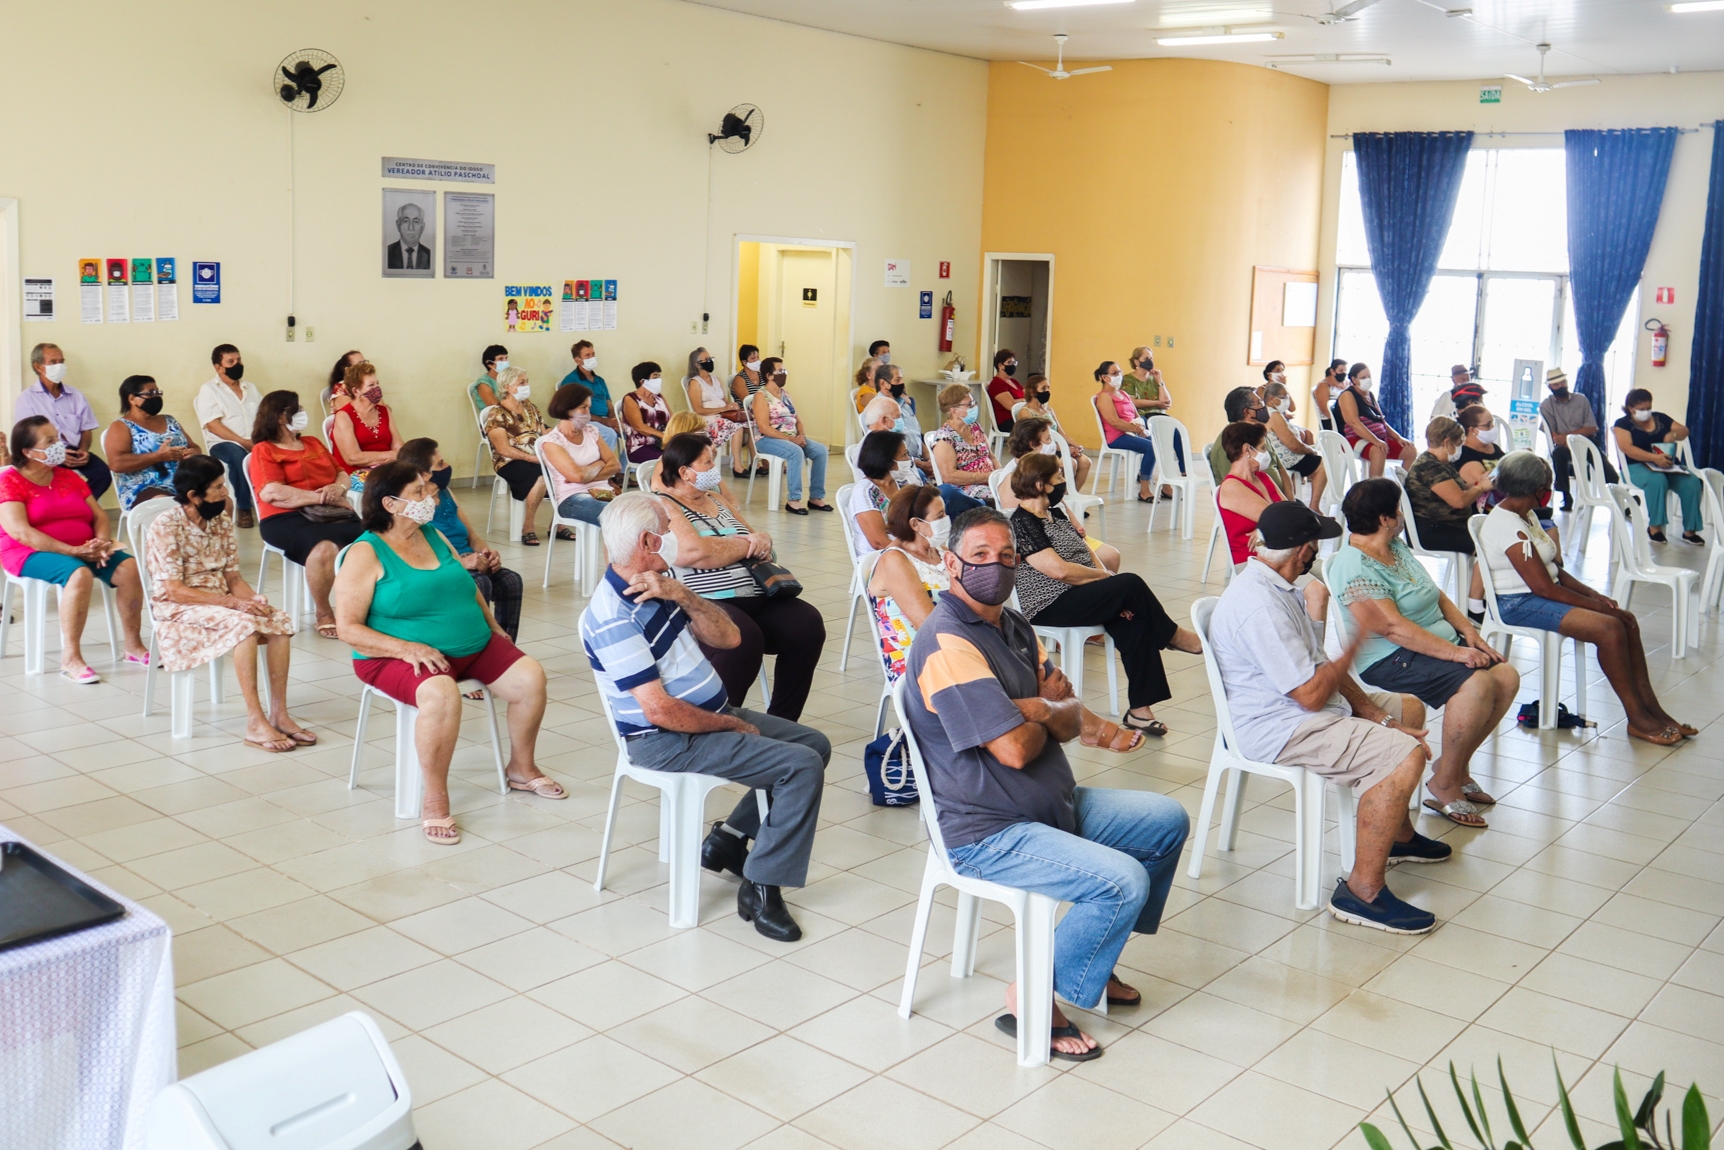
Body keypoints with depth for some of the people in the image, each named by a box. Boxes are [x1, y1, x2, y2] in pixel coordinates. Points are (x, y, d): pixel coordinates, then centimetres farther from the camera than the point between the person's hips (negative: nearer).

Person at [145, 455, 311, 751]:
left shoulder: (222, 520, 5)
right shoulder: (166, 526, -15)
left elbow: (233, 576, 7)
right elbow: (173, 590, -20)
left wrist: (254, 600, -15)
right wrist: (232, 602, -25)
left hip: (221, 602, 7)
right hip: (178, 609, -6)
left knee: (281, 621, -19)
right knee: (244, 625, -33)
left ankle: (279, 713, -17)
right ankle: (255, 723, -30)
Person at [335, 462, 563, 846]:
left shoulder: (434, 535, 10)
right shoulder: (365, 554, -9)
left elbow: (468, 586, 22)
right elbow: (348, 628, -14)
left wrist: (492, 625, 9)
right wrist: (406, 647, -25)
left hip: (472, 646, 7)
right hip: (402, 655, -7)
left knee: (530, 677, -11)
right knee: (442, 694, -38)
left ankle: (521, 768, 12)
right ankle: (435, 799, -23)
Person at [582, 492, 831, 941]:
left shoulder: (658, 586, 5)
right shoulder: (614, 617, -23)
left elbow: (727, 637, 1)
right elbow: (661, 710, -27)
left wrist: (682, 594, -16)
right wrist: (735, 727, -13)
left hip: (713, 714, 10)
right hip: (668, 742, -10)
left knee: (815, 744, 15)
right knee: (803, 767, -19)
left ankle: (728, 840, 19)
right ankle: (760, 887, -9)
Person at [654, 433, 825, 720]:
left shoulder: (717, 500, 25)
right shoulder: (663, 507, -1)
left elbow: (756, 538, 30)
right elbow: (694, 551, -18)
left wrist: (763, 540, 3)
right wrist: (747, 545, -3)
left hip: (755, 598, 8)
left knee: (808, 624, -18)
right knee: (742, 638, -38)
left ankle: (781, 724, -9)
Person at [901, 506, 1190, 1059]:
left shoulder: (1012, 625, 10)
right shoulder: (948, 644, -21)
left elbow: (1073, 718, 7)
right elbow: (1016, 749, -27)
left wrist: (1043, 709, -17)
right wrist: (1045, 713, -4)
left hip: (1057, 805, 10)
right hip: (989, 833, -10)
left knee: (1168, 821, 12)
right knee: (1124, 882, -24)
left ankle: (1095, 956, 21)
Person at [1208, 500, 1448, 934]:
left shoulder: (1279, 587, 9)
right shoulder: (1259, 606, -26)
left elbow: (1318, 667, 11)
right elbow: (1312, 694, -26)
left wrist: (1375, 715, 1)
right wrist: (1352, 649, -10)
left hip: (1300, 709, 11)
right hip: (1278, 731, -11)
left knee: (1409, 709, 24)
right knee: (1405, 755, -25)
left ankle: (1398, 834, 37)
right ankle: (1362, 892, -19)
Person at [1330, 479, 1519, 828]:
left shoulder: (1398, 547, 15)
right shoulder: (1355, 568, -17)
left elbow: (1436, 594, 17)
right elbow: (1393, 626, -24)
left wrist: (1469, 632, 1)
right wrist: (1455, 652, -25)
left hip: (1442, 642, 10)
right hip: (1391, 661, -10)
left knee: (1507, 678, -6)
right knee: (1477, 684, -29)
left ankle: (1456, 764, 9)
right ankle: (1444, 785, -14)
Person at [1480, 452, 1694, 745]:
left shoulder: (1525, 515, 14)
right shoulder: (1506, 525, -19)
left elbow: (1554, 570, 14)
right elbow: (1543, 587, -22)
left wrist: (1593, 594, -2)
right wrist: (1596, 605, -14)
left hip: (1538, 597, 10)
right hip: (1518, 605, -10)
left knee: (1627, 620, -3)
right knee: (1609, 627, -23)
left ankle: (1652, 709, 0)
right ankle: (1638, 720, -12)